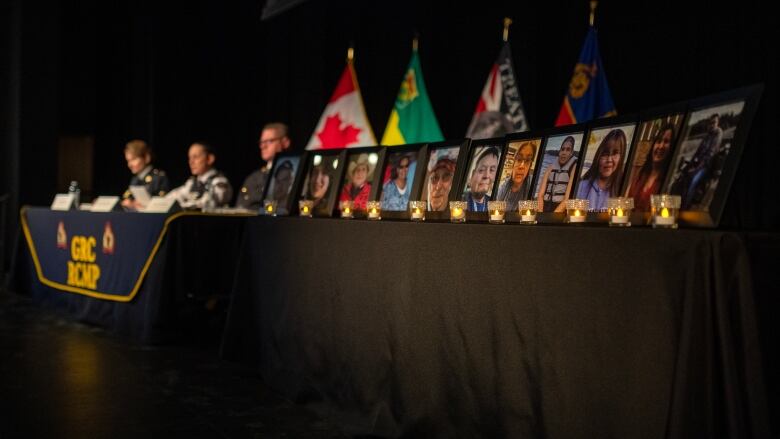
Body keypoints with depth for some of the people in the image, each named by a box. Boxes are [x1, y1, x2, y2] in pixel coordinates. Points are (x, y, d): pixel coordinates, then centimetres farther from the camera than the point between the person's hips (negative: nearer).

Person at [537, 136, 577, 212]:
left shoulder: (574, 167, -1)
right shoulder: (551, 168, 13)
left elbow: (568, 199, -10)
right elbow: (540, 195, 6)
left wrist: (553, 216, -18)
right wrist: (539, 214, -10)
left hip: (561, 212, -4)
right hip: (545, 208, 4)